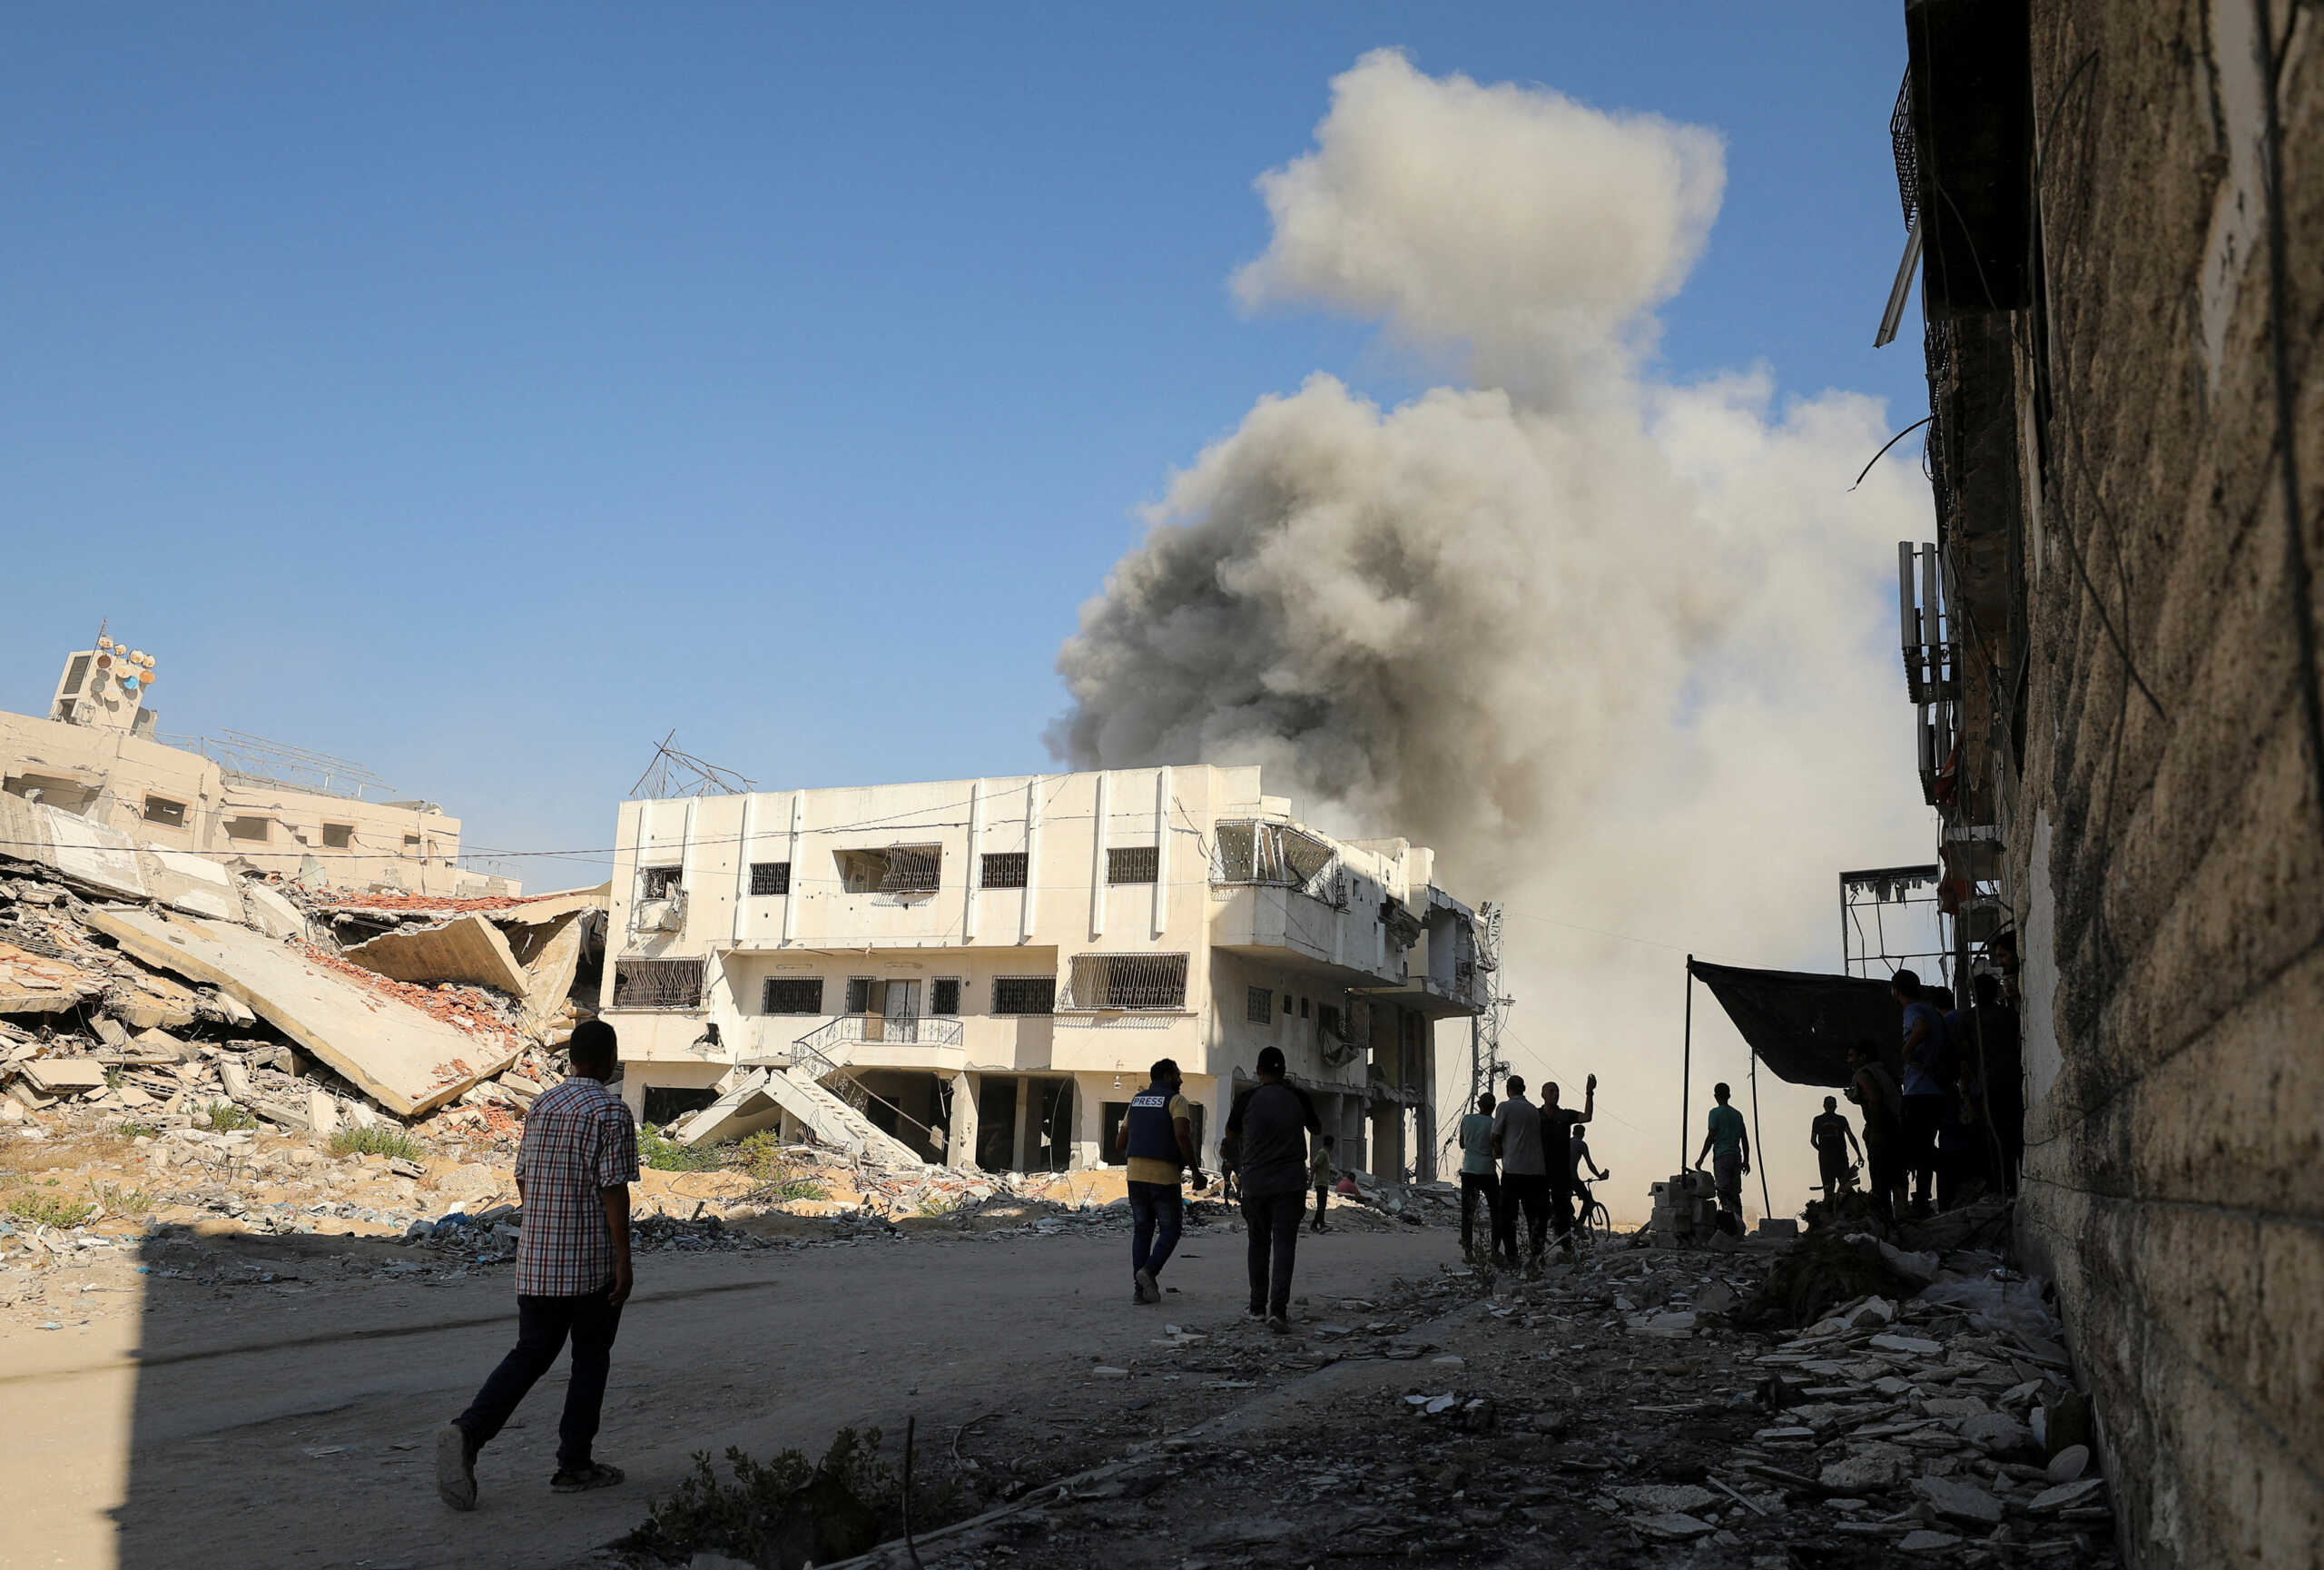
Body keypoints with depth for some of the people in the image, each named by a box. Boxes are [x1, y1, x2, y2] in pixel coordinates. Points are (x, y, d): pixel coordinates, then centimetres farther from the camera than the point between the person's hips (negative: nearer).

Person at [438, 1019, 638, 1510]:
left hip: (536, 1258, 6)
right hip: (592, 1262, -6)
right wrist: (624, 1261, -12)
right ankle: (574, 1464, 15)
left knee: (530, 1355, 12)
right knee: (590, 1360, 8)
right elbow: (614, 1191, -17)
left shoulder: (540, 1106, 9)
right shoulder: (611, 1112, -13)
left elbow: (524, 1179, 14)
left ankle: (468, 1431, -8)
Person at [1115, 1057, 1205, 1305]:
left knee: (1142, 1230, 11)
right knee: (1170, 1229, 8)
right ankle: (1149, 1271, -13)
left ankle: (1140, 1288, 5)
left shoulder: (1137, 1100, 14)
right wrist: (1196, 1171, -14)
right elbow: (1182, 1135, -20)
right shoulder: (1176, 1101, -4)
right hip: (1164, 1177, -5)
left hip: (1135, 1174, 5)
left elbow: (1120, 1143, 17)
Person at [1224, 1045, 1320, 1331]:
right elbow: (1316, 1130, 18)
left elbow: (1231, 1132, 14)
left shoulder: (1247, 1099, -4)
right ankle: (1278, 1308, -17)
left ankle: (1258, 1306, 22)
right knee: (1284, 1244, -3)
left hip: (1255, 1181, 1)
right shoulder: (1299, 1098, -1)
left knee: (1259, 1243, 16)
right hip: (1290, 1182, -1)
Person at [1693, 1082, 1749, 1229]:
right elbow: (1745, 1139, 15)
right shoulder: (1737, 1114, 16)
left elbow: (1710, 1137, -8)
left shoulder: (1715, 1113, -3)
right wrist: (1746, 1161, 21)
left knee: (1723, 1191, -10)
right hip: (1736, 1157, 6)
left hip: (1721, 1156, -6)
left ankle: (1731, 1213, -33)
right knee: (1735, 1192, 8)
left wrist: (1700, 1159, -5)